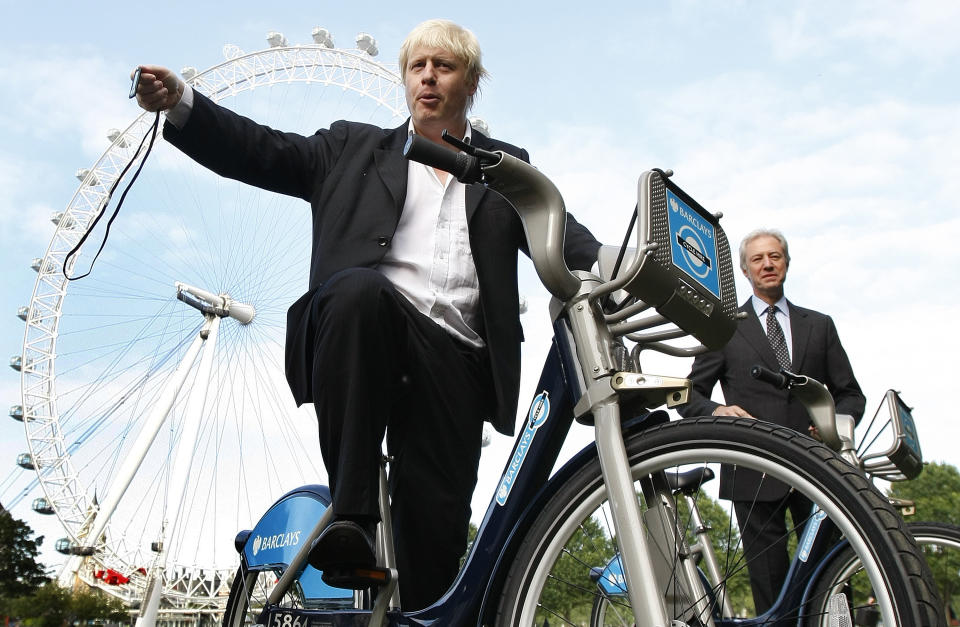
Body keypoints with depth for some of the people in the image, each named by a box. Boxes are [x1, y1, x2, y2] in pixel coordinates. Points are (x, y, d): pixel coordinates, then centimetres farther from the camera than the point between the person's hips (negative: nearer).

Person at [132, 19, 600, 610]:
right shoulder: (355, 148, 22)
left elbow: (561, 234, 8)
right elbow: (265, 151, 11)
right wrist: (181, 102, -5)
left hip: (453, 357, 1)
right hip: (368, 327, -1)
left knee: (437, 528, -6)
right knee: (361, 288, -36)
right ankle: (352, 514, -30)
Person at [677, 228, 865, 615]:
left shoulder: (819, 325, 18)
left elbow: (850, 393, 16)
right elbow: (690, 395, 8)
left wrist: (838, 421, -6)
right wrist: (716, 411, -14)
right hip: (755, 473, -1)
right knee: (771, 593, 0)